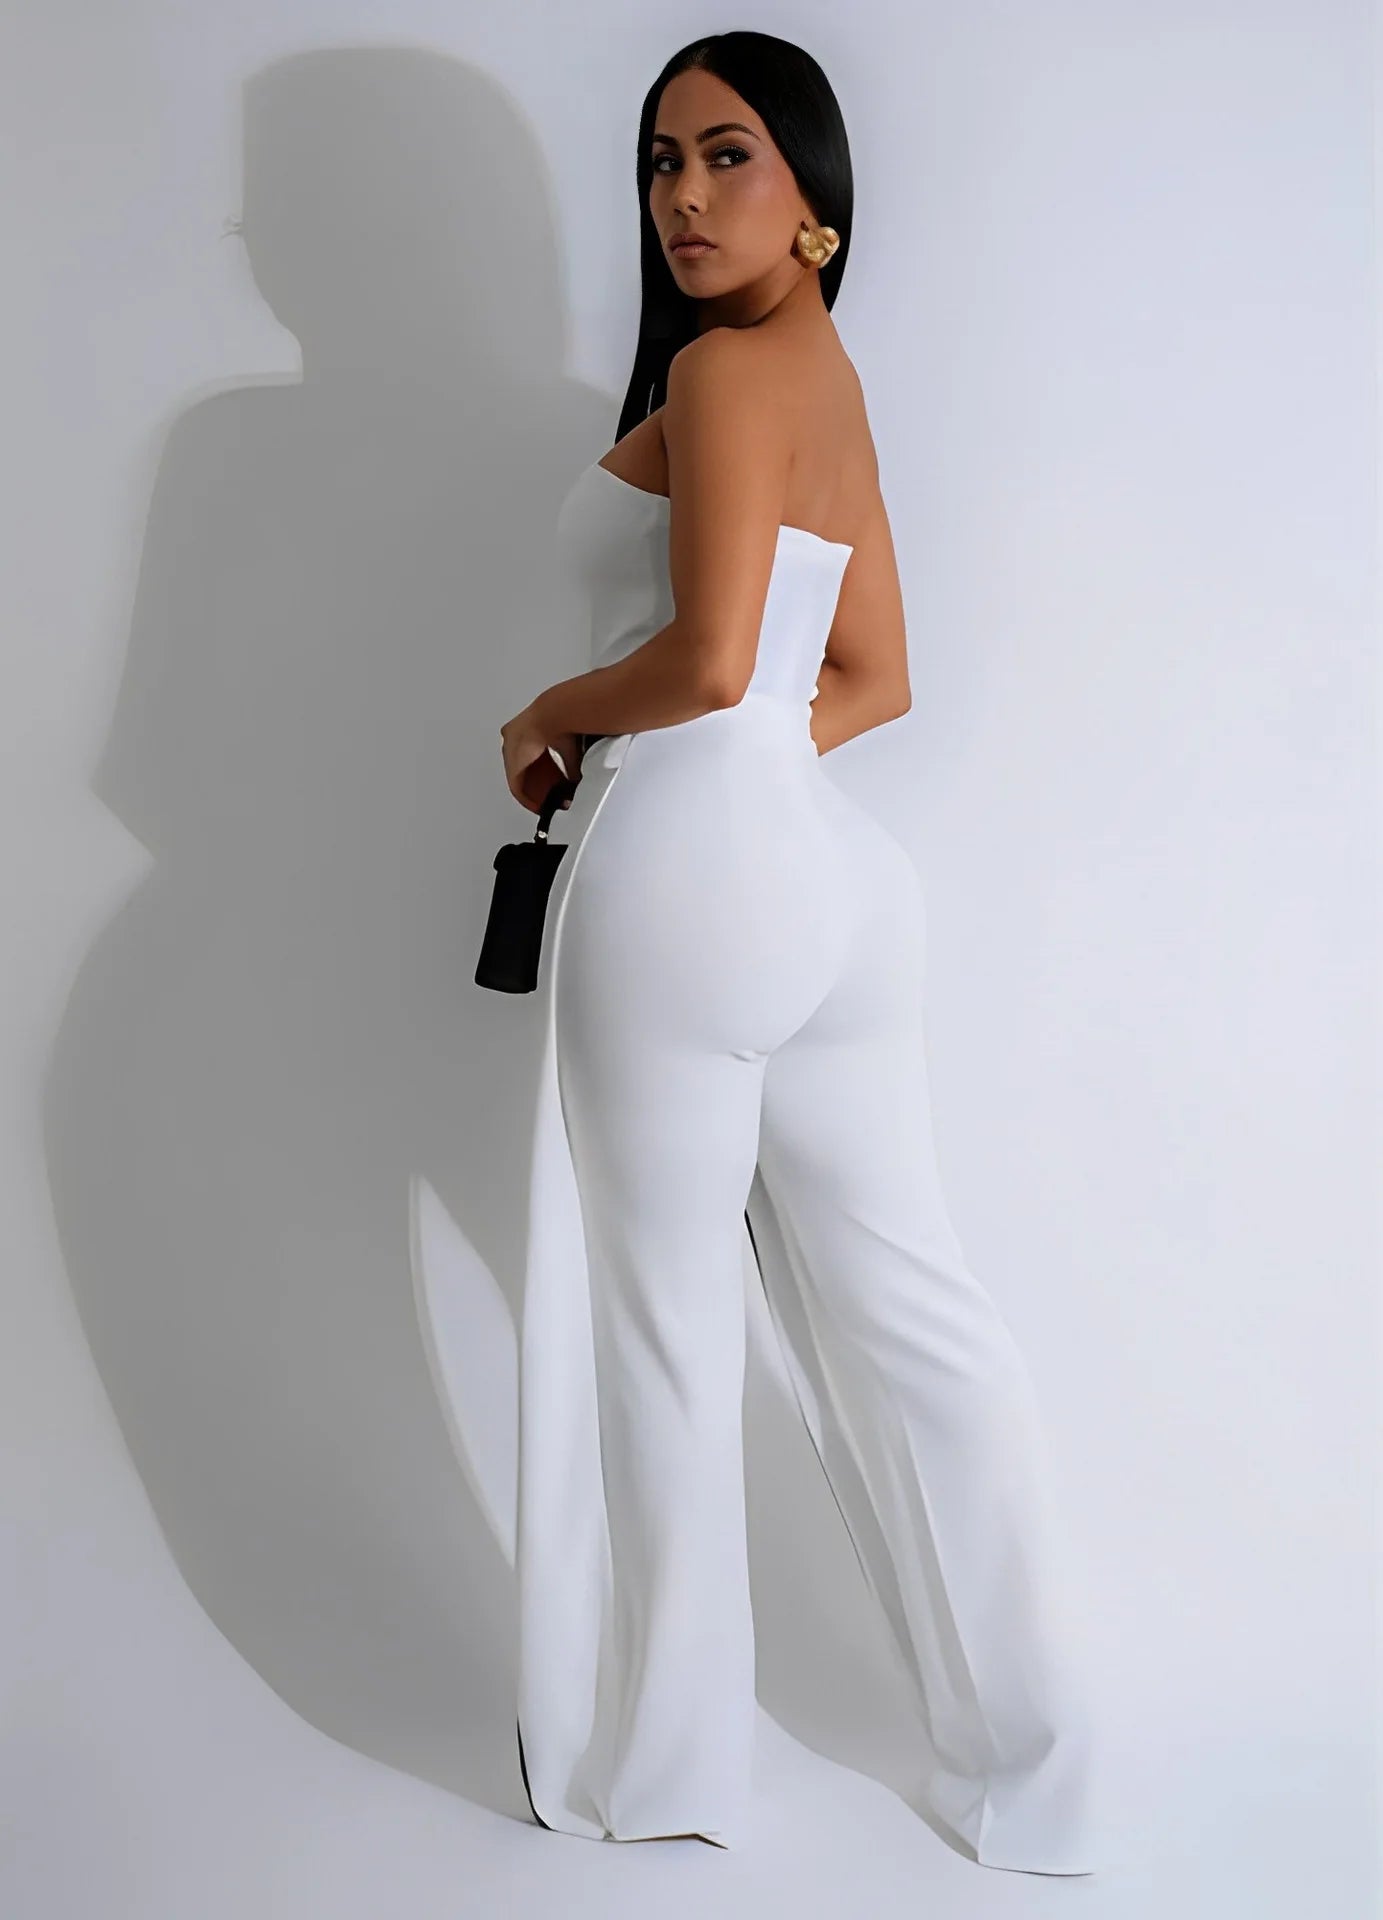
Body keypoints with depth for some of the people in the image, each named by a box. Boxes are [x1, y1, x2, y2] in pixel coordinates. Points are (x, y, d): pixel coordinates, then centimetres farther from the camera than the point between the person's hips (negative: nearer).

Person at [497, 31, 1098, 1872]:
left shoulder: (727, 365, -8)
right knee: (907, 1310, 12)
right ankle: (1027, 1757, 23)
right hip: (825, 867, 9)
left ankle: (664, 1762, 21)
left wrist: (548, 719, -2)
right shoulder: (832, 387, 20)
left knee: (658, 1324, 4)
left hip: (689, 866, -9)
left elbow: (707, 659, -18)